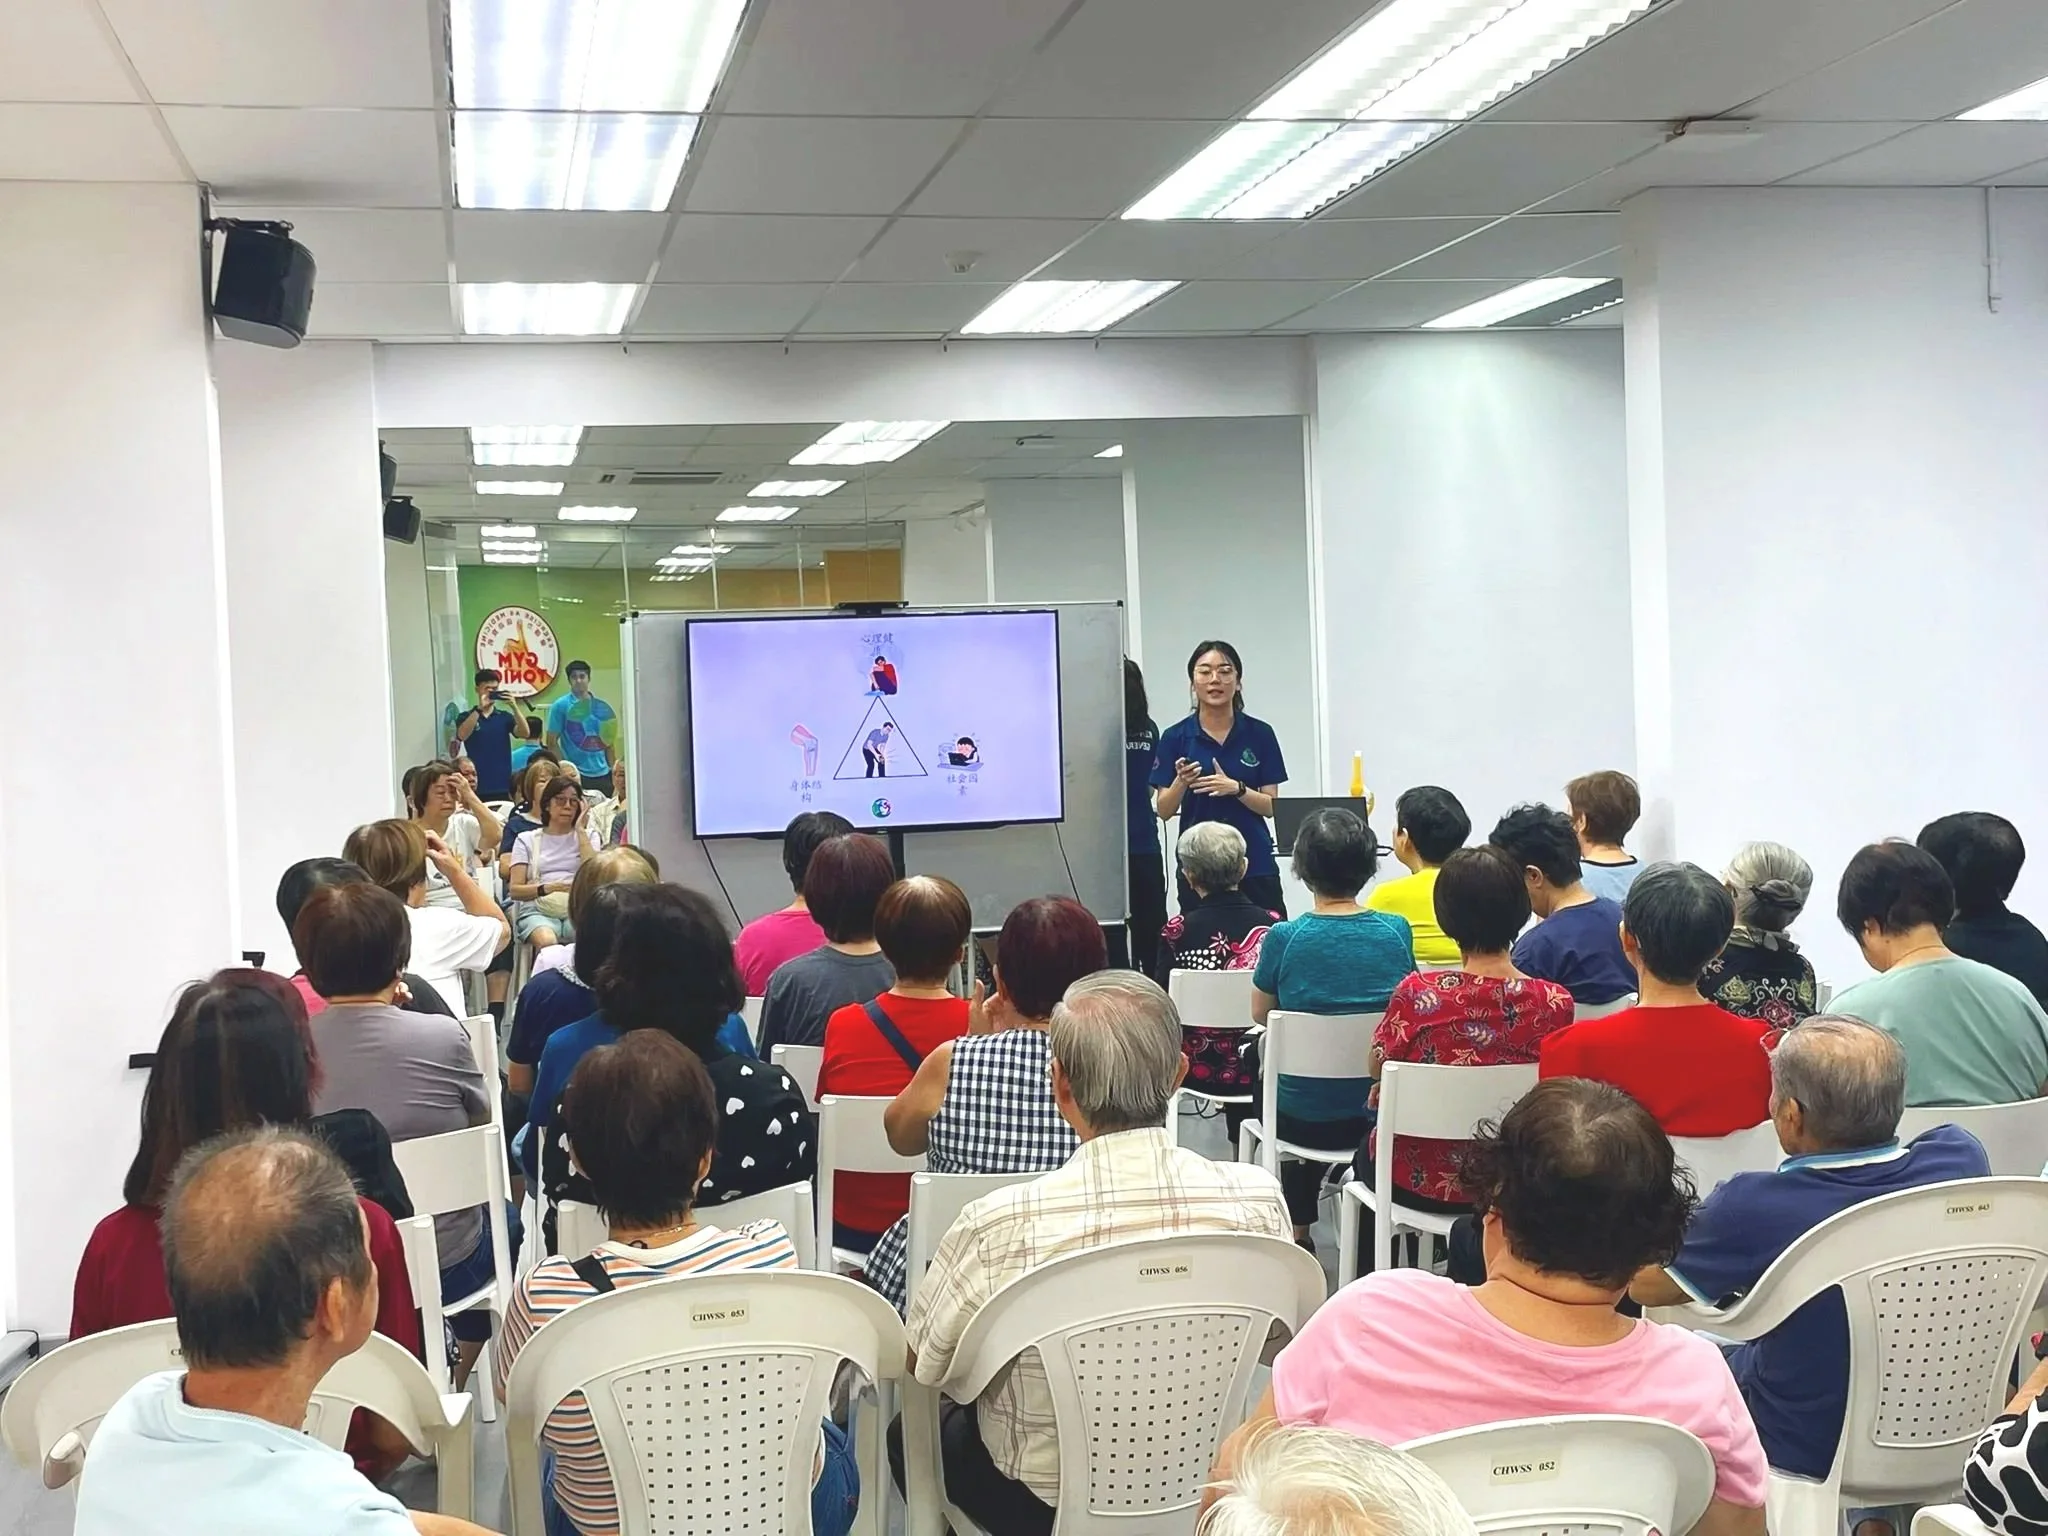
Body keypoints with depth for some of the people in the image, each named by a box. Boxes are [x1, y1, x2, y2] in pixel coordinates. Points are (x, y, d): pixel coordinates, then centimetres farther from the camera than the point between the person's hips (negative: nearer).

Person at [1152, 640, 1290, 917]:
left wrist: (1236, 788, -18)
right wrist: (1181, 781, -19)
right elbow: (1164, 810, 0)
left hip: (1255, 865, 0)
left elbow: (1271, 807, 0)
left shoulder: (1260, 734, 1)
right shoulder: (1175, 737, 1)